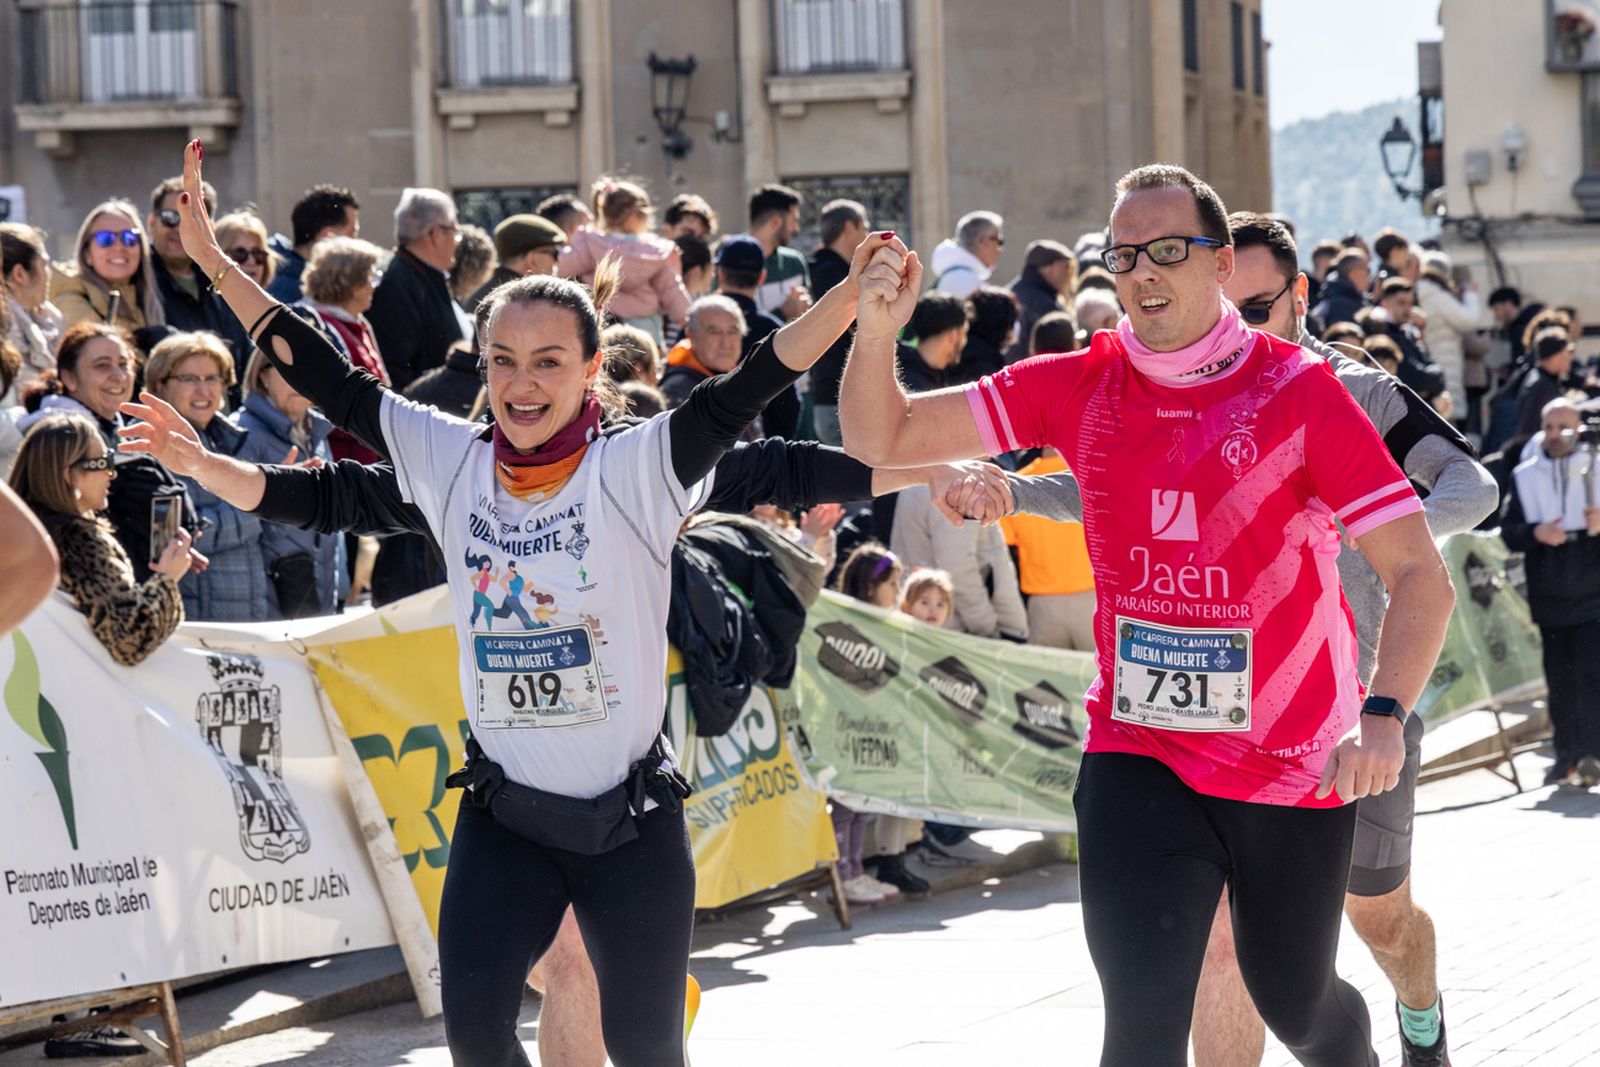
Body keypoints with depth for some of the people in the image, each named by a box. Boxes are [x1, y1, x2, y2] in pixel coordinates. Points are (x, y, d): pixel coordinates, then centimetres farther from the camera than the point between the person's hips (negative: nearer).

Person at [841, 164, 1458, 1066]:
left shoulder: (1299, 391, -11)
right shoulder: (1079, 388, -2)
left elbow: (1421, 574, -14)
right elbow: (882, 439, 1)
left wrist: (1384, 714, -30)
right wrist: (878, 330, -19)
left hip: (1300, 765, -1)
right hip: (1140, 757, 1)